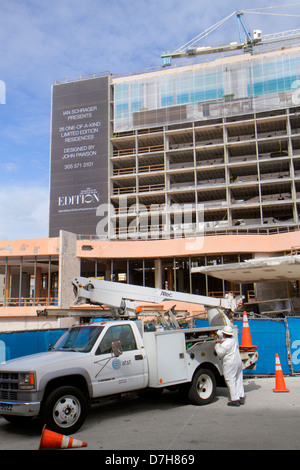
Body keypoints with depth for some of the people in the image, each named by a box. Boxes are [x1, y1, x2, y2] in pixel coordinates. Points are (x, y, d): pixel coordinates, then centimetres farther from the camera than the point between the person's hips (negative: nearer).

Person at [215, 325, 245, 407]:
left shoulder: (226, 343, -20)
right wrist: (217, 332, 38)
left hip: (230, 364, -9)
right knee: (238, 380, 13)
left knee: (231, 382, -3)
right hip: (238, 362, 9)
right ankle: (241, 398, 18)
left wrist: (217, 344, -7)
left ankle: (235, 400, -3)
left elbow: (220, 353, -17)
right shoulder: (233, 339, 8)